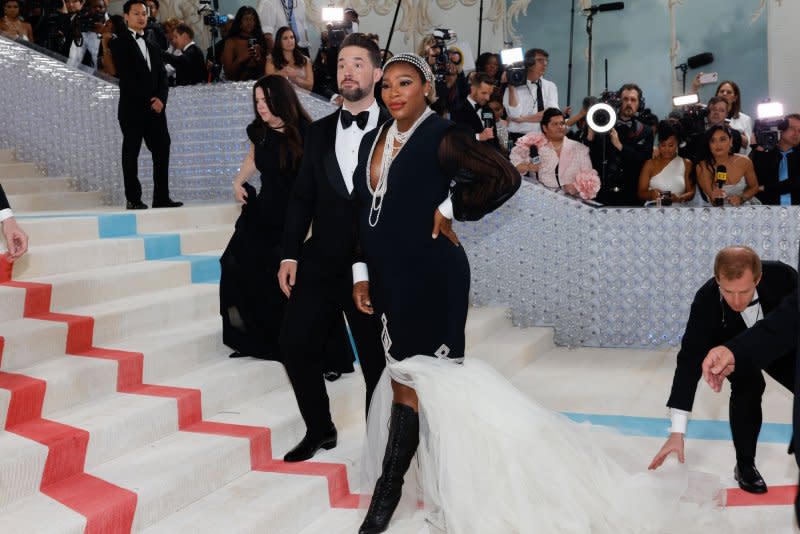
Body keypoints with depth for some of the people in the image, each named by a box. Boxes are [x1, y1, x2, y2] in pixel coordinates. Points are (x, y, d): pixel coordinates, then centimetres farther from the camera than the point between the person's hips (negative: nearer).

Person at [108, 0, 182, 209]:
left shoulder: (153, 47, 21)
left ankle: (161, 198, 3)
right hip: (132, 109, -5)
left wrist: (160, 98, -5)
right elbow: (126, 76, -8)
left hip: (155, 109, 6)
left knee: (162, 152, 0)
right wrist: (149, 100, -12)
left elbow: (162, 77, 14)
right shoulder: (119, 44, 1)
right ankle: (133, 200, 2)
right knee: (131, 155, -1)